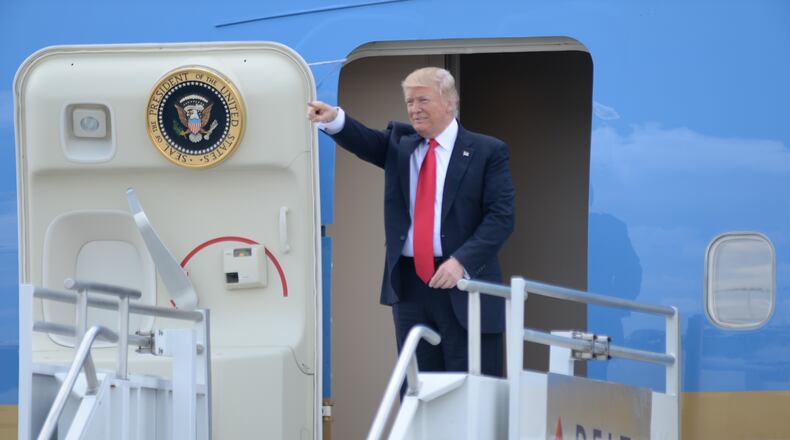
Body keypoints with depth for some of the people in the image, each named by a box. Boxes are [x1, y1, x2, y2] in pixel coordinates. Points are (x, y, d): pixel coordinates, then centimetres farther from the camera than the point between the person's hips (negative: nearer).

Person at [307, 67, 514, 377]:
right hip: (409, 284, 4)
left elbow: (501, 216, -7)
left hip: (464, 284, -4)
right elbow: (364, 141, -5)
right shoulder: (399, 143, 13)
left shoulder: (488, 152, 0)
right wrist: (334, 118, -26)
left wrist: (462, 261, -18)